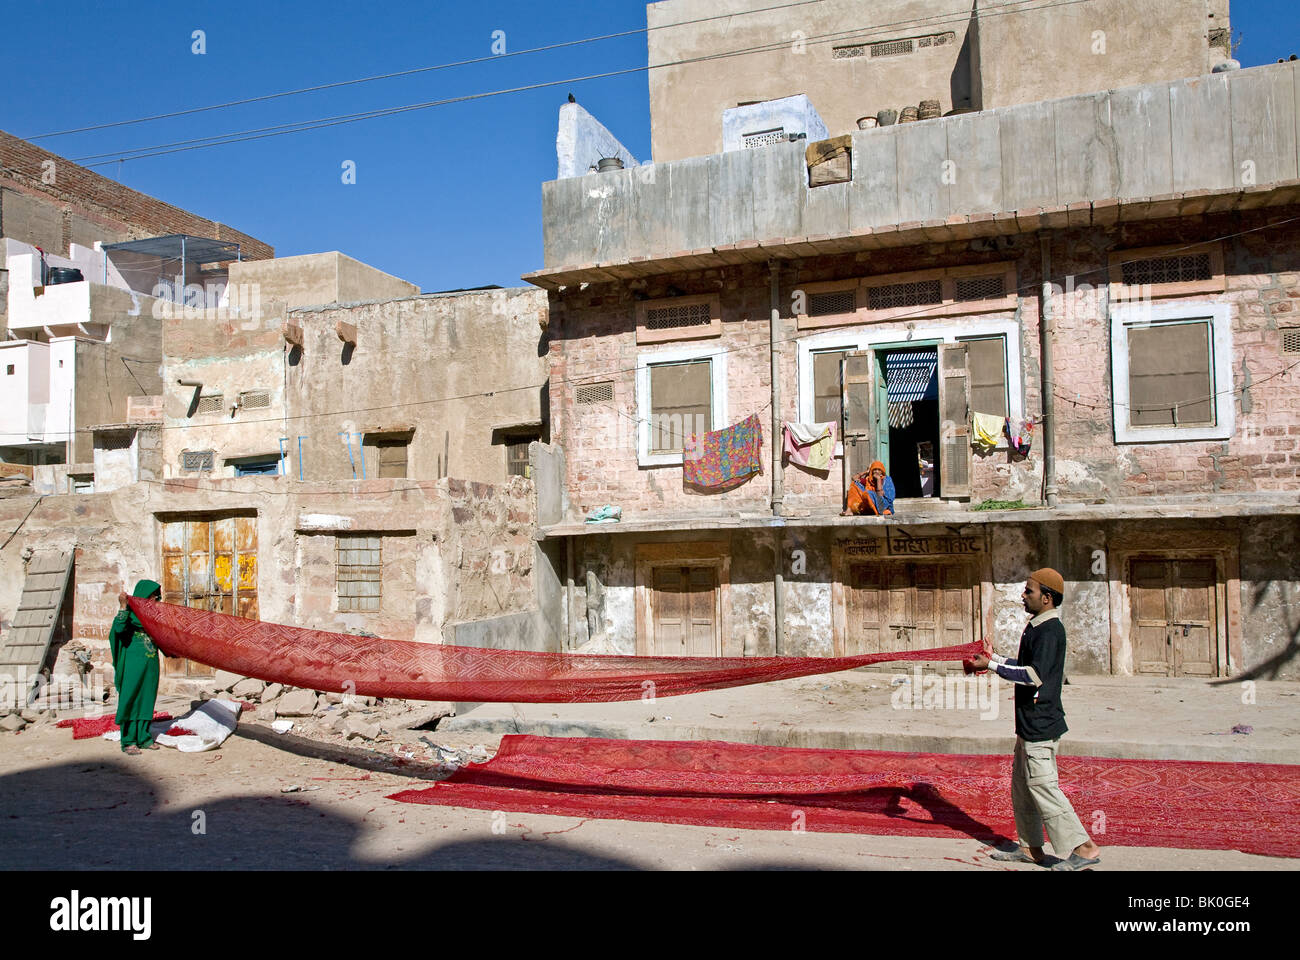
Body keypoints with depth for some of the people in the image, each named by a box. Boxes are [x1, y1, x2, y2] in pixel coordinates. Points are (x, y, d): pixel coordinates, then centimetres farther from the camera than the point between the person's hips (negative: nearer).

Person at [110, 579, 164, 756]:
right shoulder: (131, 611, -6)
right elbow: (118, 628, -23)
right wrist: (123, 606, -29)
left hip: (151, 662, 7)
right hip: (134, 661, -7)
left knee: (147, 698, 8)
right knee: (130, 698, -5)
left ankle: (143, 737, 15)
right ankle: (128, 742, -2)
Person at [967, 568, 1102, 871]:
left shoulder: (1050, 630, -18)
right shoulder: (1037, 627, 13)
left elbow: (1035, 675, -28)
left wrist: (992, 666, -26)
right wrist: (994, 658, 20)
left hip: (1041, 726, -10)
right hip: (1030, 724, 10)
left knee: (1042, 787, -5)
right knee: (1022, 786, 16)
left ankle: (1084, 848, 5)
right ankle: (1030, 848, 25)